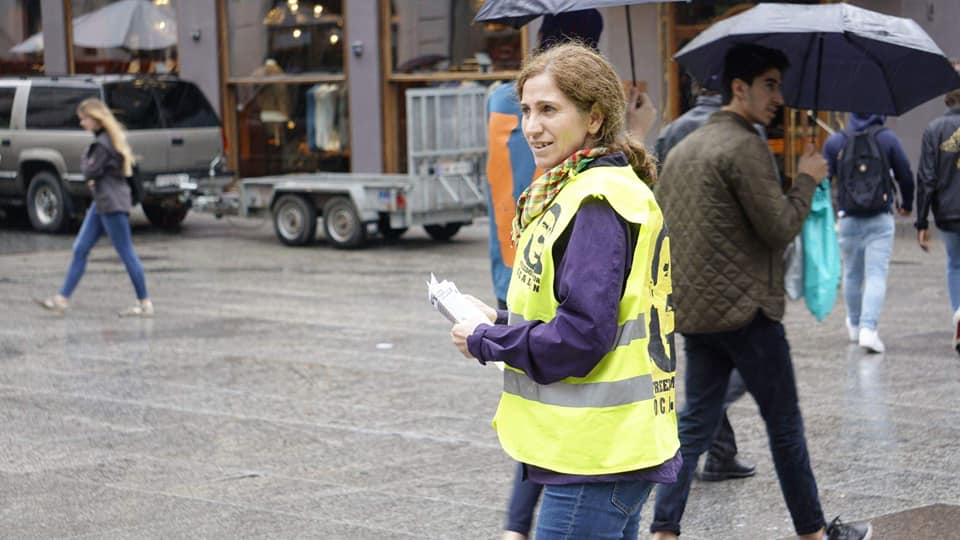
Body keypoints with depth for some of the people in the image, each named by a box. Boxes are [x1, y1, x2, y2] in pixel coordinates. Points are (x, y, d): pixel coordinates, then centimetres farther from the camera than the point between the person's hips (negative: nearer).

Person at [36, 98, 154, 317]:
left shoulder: (103, 143, -18)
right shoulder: (111, 137, 13)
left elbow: (90, 172, -16)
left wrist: (87, 159, 2)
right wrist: (94, 179, 2)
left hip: (112, 203, -10)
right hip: (102, 202, 10)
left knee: (126, 253, -4)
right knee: (80, 249, 9)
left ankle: (145, 304, 2)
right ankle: (62, 299, 11)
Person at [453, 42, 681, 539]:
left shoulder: (597, 204, -18)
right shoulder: (574, 191, 13)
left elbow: (581, 336, -23)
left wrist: (485, 342, -10)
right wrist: (502, 323, 6)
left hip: (596, 459, -10)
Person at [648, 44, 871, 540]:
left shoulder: (681, 150, 13)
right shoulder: (745, 146, -15)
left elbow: (658, 224, 18)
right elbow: (780, 229, -16)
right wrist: (806, 179, -2)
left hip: (693, 313, 8)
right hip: (746, 312, -8)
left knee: (695, 425, 10)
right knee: (785, 425, 5)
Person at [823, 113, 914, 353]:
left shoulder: (834, 141, 0)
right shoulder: (888, 139, -3)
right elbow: (906, 176, 2)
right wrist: (906, 205, 20)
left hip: (849, 220, 2)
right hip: (880, 220, -2)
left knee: (852, 275, 17)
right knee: (876, 275, -4)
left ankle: (855, 325, 32)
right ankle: (869, 329, -19)